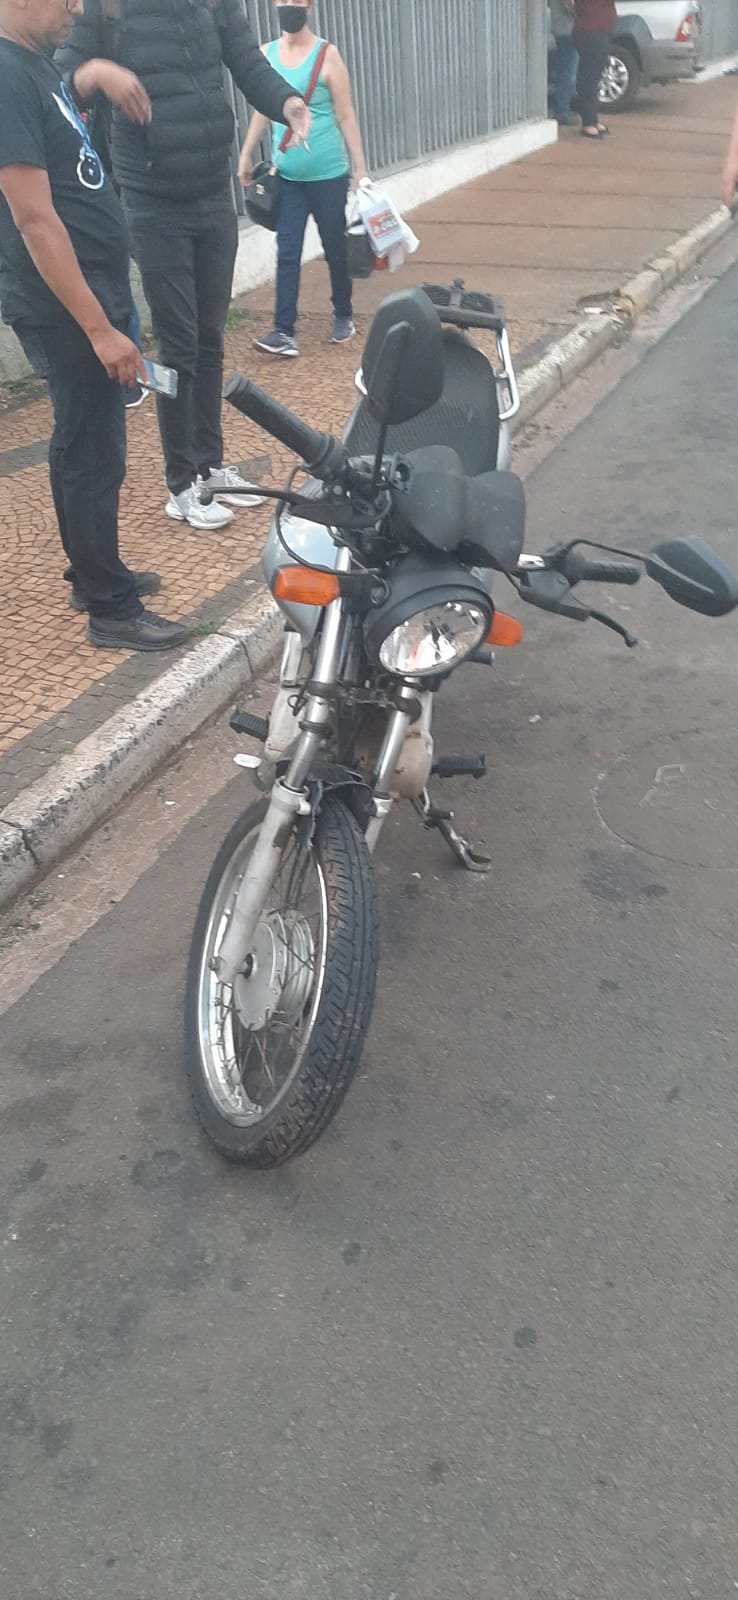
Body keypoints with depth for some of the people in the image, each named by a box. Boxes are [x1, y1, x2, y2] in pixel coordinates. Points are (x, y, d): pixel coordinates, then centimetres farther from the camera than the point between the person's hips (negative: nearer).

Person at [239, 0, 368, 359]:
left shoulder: (327, 55, -6)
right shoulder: (266, 54, 5)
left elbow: (345, 115, -5)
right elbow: (261, 109, 14)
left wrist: (360, 167, -7)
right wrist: (245, 156, 14)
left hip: (328, 173, -3)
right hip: (286, 175, 3)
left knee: (334, 248, 7)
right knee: (287, 252, -3)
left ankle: (343, 317, 26)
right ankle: (284, 332, -5)